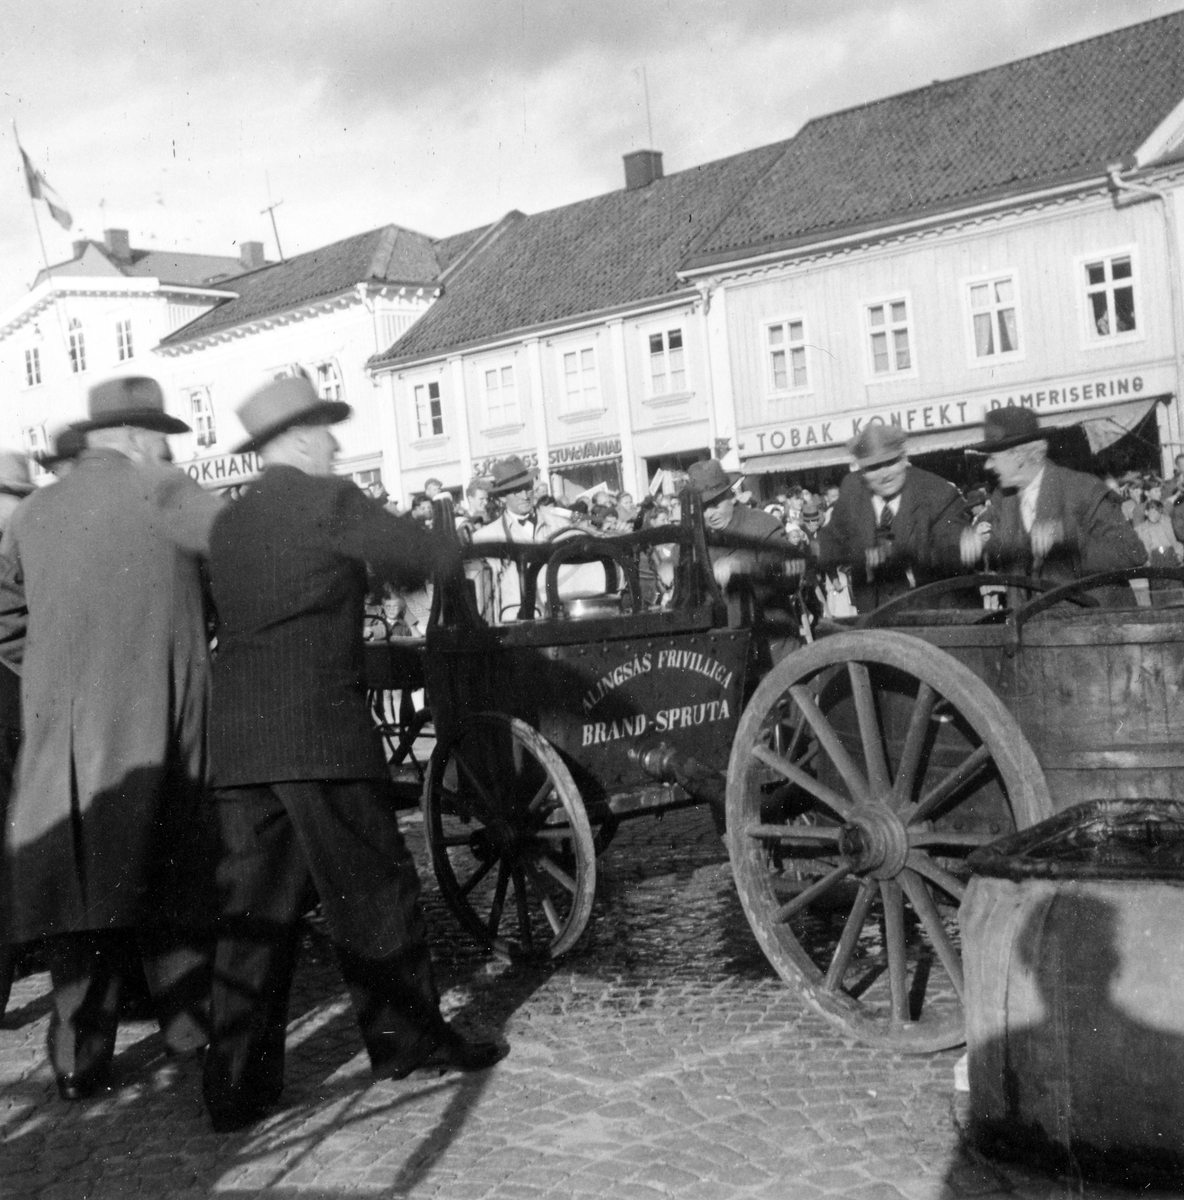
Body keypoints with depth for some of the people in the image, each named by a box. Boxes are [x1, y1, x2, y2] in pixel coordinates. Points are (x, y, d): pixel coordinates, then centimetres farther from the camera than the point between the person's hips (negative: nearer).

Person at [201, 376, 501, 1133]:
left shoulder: (228, 523, 16)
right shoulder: (327, 501, -4)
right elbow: (436, 557, -7)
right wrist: (386, 561, 16)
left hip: (236, 741, 7)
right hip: (321, 734, -6)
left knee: (255, 906, 9)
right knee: (372, 889, 6)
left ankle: (238, 1081, 10)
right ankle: (409, 1034, 18)